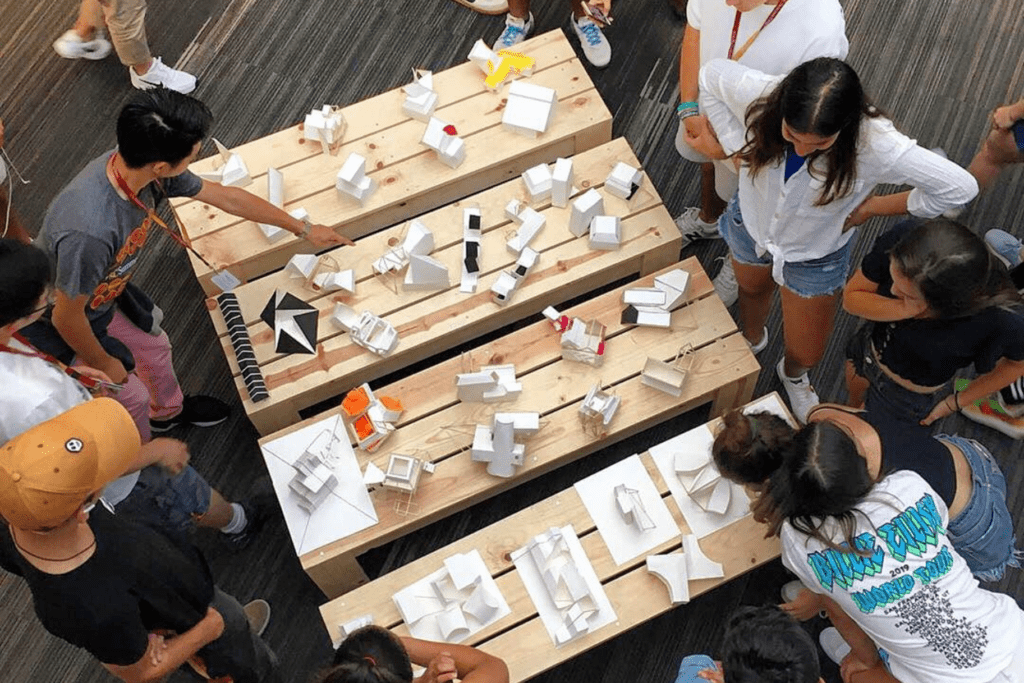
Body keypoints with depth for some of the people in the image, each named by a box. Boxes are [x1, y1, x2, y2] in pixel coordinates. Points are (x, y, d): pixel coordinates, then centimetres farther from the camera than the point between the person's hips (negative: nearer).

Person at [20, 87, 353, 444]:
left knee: (154, 347, 27)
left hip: (103, 294, 7)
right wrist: (105, 365, -10)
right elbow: (67, 317, -30)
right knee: (132, 396, 13)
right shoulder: (90, 231, -46)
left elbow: (227, 197, -7)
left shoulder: (138, 165, -23)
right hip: (58, 326, -7)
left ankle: (168, 410, 58)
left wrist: (304, 228, 3)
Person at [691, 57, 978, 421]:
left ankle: (793, 375, 60)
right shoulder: (759, 93, -37)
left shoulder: (875, 145, -41)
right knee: (752, 290, 35)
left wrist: (872, 208, -21)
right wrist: (735, 146, -18)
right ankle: (752, 339, 72)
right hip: (751, 226, 2)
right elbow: (711, 75, -15)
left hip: (817, 256, -1)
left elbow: (960, 186, -31)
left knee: (807, 353, 20)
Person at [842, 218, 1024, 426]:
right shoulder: (902, 238, -36)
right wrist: (902, 310, -42)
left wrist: (955, 403, -7)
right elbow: (851, 298, -22)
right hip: (866, 346, 3)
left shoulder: (995, 322, -42)